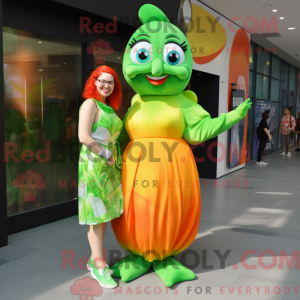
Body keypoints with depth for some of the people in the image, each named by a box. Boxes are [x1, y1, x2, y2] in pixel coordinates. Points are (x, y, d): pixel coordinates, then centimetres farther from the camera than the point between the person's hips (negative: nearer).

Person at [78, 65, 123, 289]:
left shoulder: (109, 108, 15)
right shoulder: (90, 104, -9)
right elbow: (84, 137, -19)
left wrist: (114, 158, 4)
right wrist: (107, 155, -14)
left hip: (109, 166, 8)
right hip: (94, 164, -8)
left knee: (105, 213, 11)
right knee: (97, 214, -3)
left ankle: (95, 259, 22)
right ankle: (99, 266, 5)